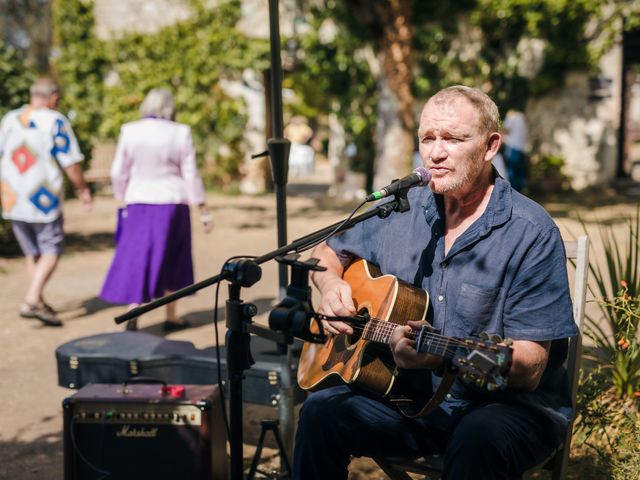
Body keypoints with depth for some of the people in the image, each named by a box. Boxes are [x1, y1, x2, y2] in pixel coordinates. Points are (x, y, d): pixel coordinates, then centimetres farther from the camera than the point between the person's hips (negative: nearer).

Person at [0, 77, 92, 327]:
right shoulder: (55, 122, -8)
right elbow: (71, 163, -10)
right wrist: (83, 189, 5)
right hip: (43, 200, -6)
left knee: (32, 253, 17)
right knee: (51, 252, 2)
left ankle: (38, 302, 23)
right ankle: (31, 300, -13)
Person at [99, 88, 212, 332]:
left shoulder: (129, 131, -2)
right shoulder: (180, 133, -4)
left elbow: (118, 172, 1)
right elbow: (191, 175, -3)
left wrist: (122, 199, 16)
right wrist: (204, 211, 2)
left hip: (139, 203, 0)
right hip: (172, 202, 0)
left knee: (136, 259, 3)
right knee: (171, 259, 13)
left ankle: (132, 315, -9)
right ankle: (171, 316, 18)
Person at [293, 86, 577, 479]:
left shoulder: (530, 233, -14)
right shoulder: (402, 211, 4)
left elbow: (529, 367, -17)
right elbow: (327, 253, 20)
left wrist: (441, 356, -34)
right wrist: (331, 285, -4)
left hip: (508, 403, -4)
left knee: (478, 440, -37)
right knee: (322, 410, -20)